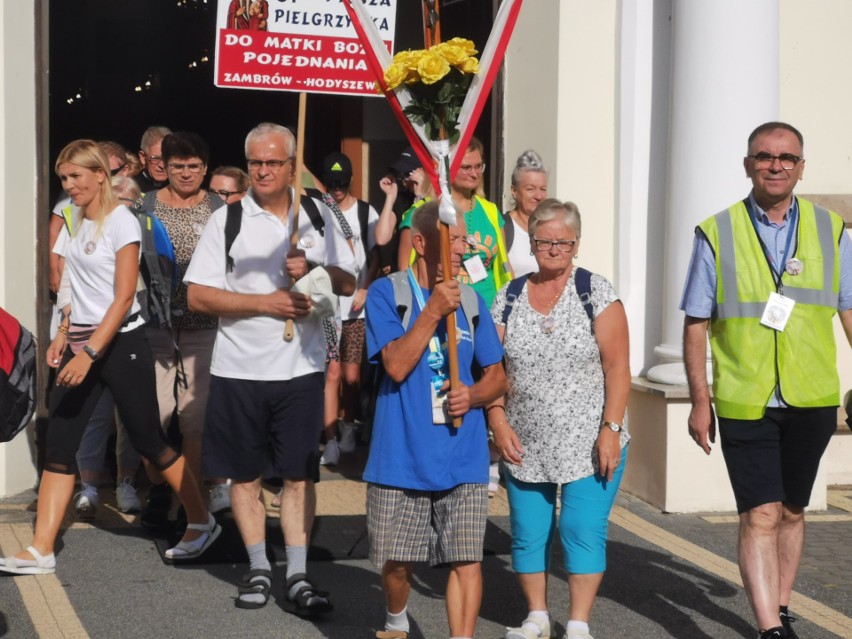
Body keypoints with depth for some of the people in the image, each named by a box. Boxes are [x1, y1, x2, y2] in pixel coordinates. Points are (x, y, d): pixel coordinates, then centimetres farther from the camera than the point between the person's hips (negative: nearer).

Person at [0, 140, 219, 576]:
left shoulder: (120, 222, -12)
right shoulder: (76, 222, 10)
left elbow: (124, 297, -18)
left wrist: (90, 353, -23)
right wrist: (63, 335, 6)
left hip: (120, 343, -7)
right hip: (81, 343, 7)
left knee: (148, 441, 1)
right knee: (58, 446, 0)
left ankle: (202, 522, 19)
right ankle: (41, 551, 0)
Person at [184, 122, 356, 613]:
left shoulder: (319, 217, 6)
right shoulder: (227, 220, -1)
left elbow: (349, 284, 7)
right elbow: (198, 296, -5)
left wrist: (313, 269, -13)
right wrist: (265, 302, -14)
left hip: (301, 368, 1)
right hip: (239, 369, 0)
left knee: (300, 475, 1)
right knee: (245, 476, 8)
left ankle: (298, 576, 5)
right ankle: (259, 569, 21)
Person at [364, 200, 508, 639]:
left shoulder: (471, 300, 8)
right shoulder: (387, 293, -4)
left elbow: (497, 376, 13)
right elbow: (397, 365, -15)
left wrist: (473, 395, -9)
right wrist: (433, 311, -20)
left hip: (463, 457, 3)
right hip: (402, 454, -2)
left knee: (466, 558, -4)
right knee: (396, 560, 7)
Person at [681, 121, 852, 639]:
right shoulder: (717, 234, 0)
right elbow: (696, 323, 2)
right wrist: (700, 400, -2)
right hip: (744, 402, -2)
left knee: (792, 511, 14)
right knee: (760, 515, -8)